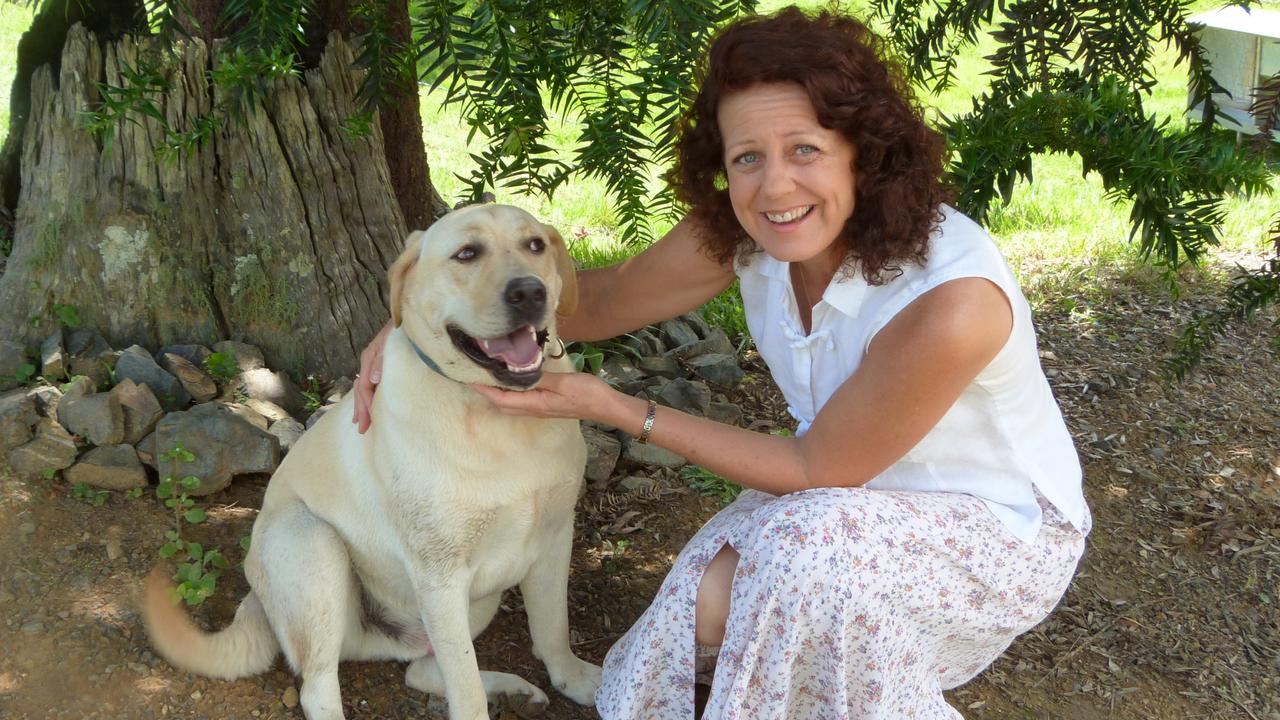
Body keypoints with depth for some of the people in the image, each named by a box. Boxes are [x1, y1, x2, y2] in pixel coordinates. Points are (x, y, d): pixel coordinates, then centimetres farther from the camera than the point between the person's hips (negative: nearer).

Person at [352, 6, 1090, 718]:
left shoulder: (948, 300, -36)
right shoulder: (741, 234, -18)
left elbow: (817, 468, -23)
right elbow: (603, 298, -2)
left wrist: (618, 409, -22)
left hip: (999, 526, -5)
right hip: (845, 499, 5)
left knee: (808, 550, -32)